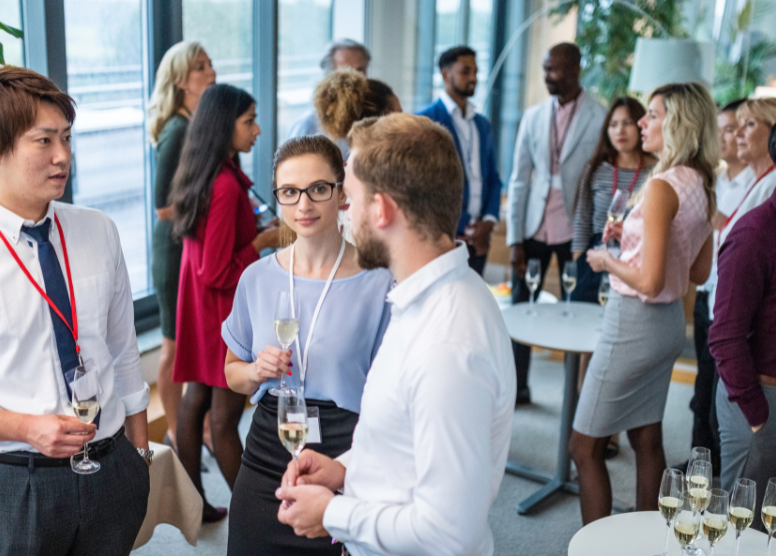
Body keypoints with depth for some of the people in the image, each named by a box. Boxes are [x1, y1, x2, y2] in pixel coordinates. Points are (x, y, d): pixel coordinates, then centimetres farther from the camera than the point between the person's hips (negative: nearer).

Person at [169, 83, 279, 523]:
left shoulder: (201, 175, 5)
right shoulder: (226, 185, -24)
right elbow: (217, 274, -23)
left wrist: (257, 226, 9)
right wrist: (264, 240, -14)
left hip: (201, 305, 9)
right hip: (224, 308, -9)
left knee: (198, 397, 15)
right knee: (226, 412, 1)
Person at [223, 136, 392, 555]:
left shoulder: (379, 283, -11)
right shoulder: (258, 277, 2)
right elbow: (233, 373, 15)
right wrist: (256, 371, -8)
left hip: (346, 460, -3)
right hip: (265, 462, 4)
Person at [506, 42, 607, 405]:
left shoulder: (599, 117, -4)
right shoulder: (534, 117, 7)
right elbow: (519, 180, 7)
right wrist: (514, 238, 1)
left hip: (574, 229, -3)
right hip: (534, 227, 4)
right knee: (520, 307, 7)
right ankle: (517, 386, 20)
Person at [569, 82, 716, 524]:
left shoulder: (662, 187, -21)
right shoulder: (703, 187, 6)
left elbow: (649, 280, -25)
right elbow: (699, 273, 14)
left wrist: (608, 260, -8)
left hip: (636, 323, -9)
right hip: (672, 322, 9)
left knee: (585, 448, 2)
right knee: (648, 440, 18)